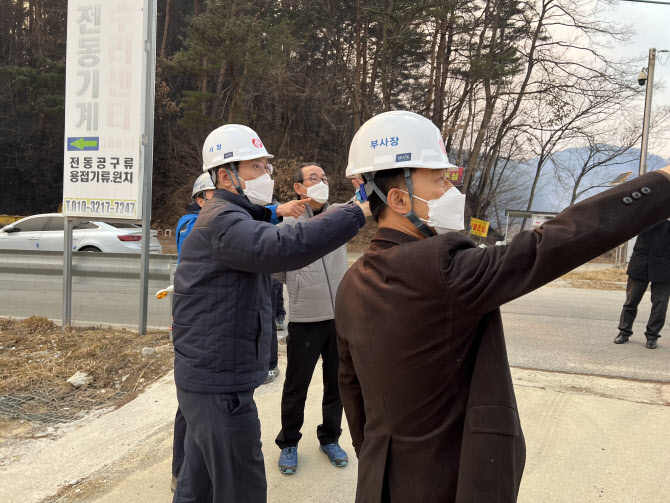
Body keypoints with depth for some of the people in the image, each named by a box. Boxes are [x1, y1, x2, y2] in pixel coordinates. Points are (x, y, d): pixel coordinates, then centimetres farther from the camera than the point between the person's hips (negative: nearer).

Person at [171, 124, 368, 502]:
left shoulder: (232, 217, 17)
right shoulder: (222, 221, -20)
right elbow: (283, 248, -38)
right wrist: (358, 214, -37)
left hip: (206, 378, 10)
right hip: (220, 386, -10)